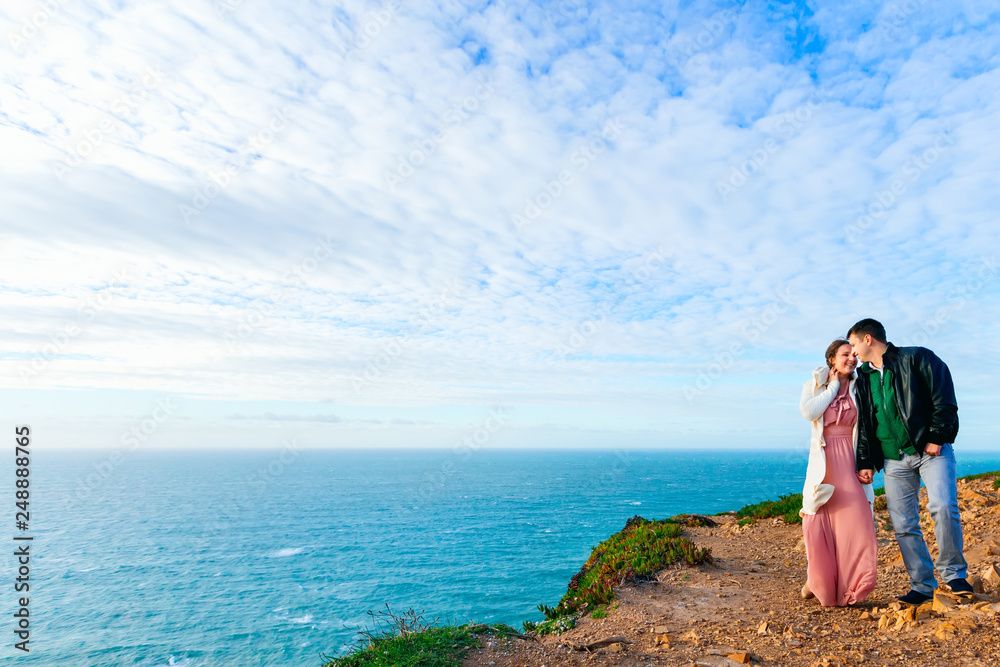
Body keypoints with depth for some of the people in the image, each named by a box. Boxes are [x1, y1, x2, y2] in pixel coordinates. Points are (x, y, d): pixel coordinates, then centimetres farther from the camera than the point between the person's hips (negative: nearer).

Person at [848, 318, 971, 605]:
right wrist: (865, 462, 7)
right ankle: (924, 586, 10)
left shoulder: (916, 358, 0)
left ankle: (954, 574, -1)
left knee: (943, 507, -22)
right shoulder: (863, 379, 15)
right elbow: (863, 424, 14)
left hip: (931, 449, -5)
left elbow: (944, 400, -6)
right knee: (903, 524, 0)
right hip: (894, 460, 5)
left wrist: (936, 438, -13)